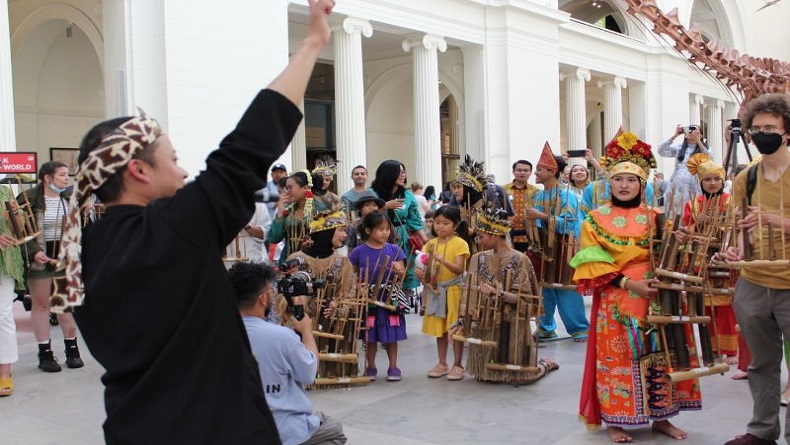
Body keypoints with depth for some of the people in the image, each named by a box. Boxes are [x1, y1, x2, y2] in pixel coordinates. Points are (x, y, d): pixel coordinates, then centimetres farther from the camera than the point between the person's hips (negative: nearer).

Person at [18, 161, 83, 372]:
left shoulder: (71, 198, 5)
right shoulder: (28, 199, -9)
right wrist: (34, 252, -22)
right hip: (40, 258, -4)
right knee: (41, 304, 4)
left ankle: (72, 350, 17)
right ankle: (45, 353, 12)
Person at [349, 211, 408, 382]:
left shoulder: (395, 250, 0)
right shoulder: (359, 252, -5)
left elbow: (402, 274, 0)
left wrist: (398, 270, -20)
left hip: (390, 299, 1)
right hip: (368, 299, -1)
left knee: (391, 336, 8)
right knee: (370, 336, 10)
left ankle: (393, 367, 20)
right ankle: (370, 367, 23)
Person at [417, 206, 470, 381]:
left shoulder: (460, 243, -9)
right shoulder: (430, 244, 6)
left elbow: (459, 269, -17)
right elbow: (426, 267, 8)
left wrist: (443, 260, -31)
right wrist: (421, 273, -14)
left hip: (453, 291, -5)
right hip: (435, 291, 5)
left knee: (455, 328, 1)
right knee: (440, 328, 12)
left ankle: (457, 365, 11)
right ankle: (442, 364, 21)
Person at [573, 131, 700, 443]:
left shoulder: (654, 218, 8)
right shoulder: (595, 220, 0)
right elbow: (592, 264, -7)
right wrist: (628, 283, -17)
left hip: (653, 298, 3)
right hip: (614, 299, -3)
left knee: (657, 355, 6)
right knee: (617, 359, 1)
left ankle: (660, 416, 20)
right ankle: (614, 419, 12)